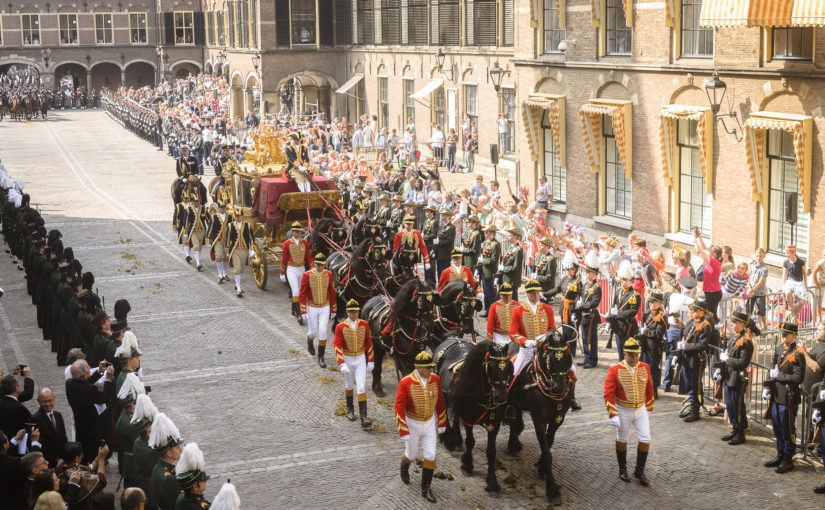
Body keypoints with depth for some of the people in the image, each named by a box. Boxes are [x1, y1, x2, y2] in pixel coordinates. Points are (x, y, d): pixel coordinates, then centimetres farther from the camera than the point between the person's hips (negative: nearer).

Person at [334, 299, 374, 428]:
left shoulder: (364, 324, -4)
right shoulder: (340, 327, -10)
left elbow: (369, 342, 4)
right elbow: (337, 346, -13)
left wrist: (371, 361, 5)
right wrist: (341, 364, -23)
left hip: (361, 360, 0)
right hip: (347, 360, 0)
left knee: (362, 387, -8)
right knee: (349, 385, 18)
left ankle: (363, 418, -13)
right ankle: (350, 409, 41)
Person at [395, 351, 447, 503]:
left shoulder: (435, 379, -8)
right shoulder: (405, 383, -20)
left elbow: (440, 402, 5)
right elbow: (399, 408, -17)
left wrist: (441, 423, 10)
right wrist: (404, 431, -19)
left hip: (430, 423, 3)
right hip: (412, 424, -3)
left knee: (430, 456, 1)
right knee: (411, 454, 14)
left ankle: (426, 489, 16)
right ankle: (404, 469, 50)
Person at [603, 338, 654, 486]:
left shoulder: (645, 368, -3)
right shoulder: (615, 370, -15)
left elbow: (649, 389, 9)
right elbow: (609, 394, -15)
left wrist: (649, 409, 14)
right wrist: (612, 415, -19)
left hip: (641, 410, 3)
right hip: (623, 411, -3)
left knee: (645, 439, -1)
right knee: (622, 439, 12)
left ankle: (639, 471, 15)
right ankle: (622, 470, 30)